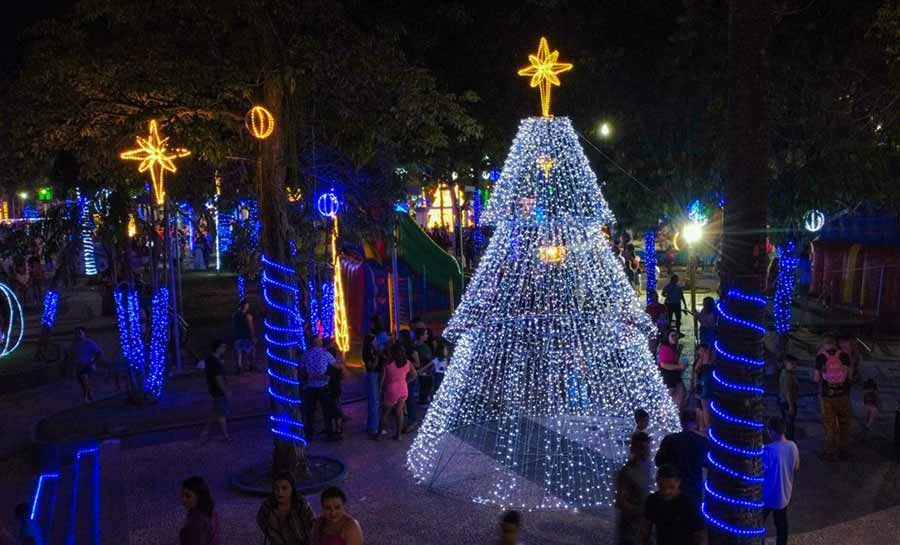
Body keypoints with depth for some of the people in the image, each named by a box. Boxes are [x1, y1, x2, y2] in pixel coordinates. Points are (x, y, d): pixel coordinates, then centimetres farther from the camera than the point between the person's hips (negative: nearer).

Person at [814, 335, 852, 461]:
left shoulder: (821, 357, -6)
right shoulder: (843, 355, -4)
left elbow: (817, 379, -3)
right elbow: (850, 376, -2)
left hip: (827, 395, -1)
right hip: (843, 395, 1)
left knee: (830, 426, 9)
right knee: (844, 424, 16)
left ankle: (829, 453, 13)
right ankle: (843, 451, 23)